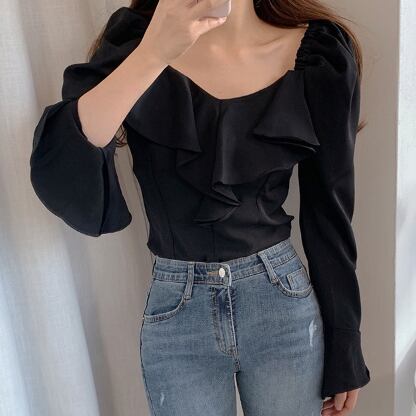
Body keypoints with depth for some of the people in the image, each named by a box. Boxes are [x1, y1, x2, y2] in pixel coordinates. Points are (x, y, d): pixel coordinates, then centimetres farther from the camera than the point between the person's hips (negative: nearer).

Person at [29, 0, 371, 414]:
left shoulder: (319, 53, -6)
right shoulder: (133, 38, -6)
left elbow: (329, 212, -1)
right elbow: (55, 180, -20)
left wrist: (344, 349, 4)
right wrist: (153, 53, -29)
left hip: (283, 306, 0)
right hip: (174, 316, 0)